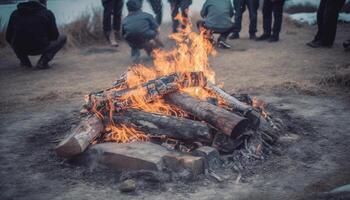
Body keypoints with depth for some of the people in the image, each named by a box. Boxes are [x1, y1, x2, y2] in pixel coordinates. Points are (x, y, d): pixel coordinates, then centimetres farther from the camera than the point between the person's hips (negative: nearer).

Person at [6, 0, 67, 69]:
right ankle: (43, 61, 0)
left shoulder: (15, 13, 11)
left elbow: (8, 37, 14)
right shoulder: (48, 13, 2)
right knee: (63, 37, 19)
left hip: (19, 49, 4)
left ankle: (24, 61, 16)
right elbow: (54, 36, 2)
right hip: (40, 49, -4)